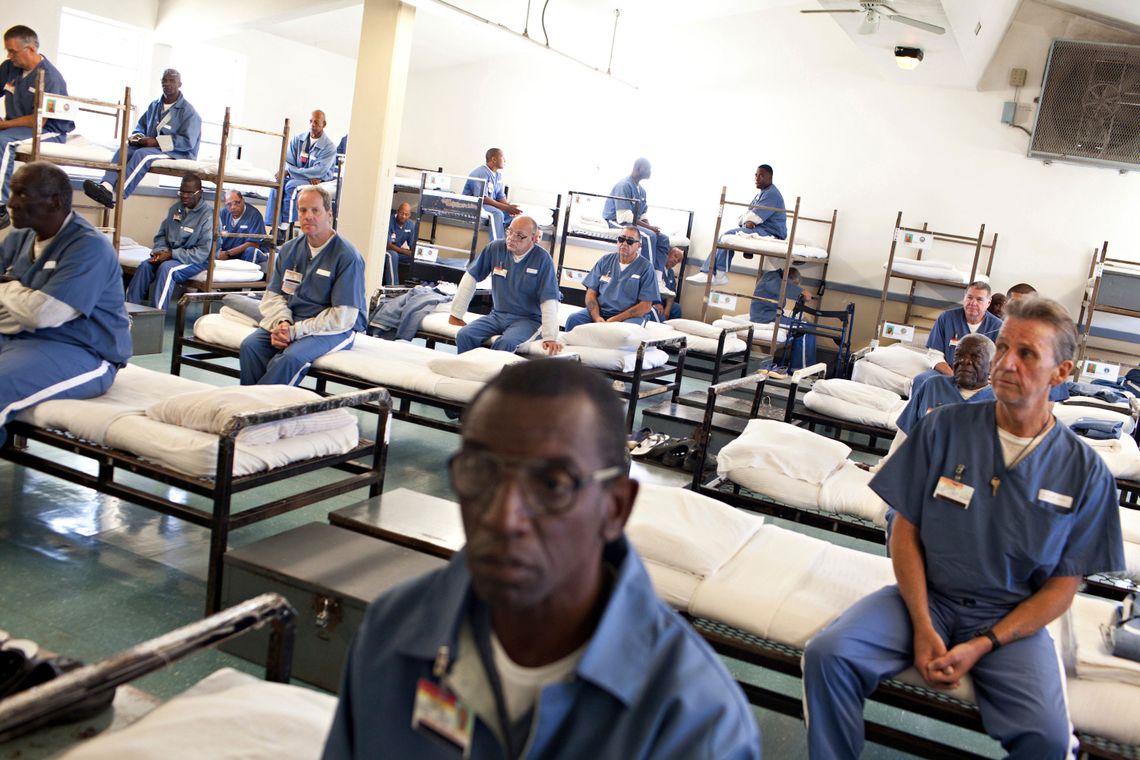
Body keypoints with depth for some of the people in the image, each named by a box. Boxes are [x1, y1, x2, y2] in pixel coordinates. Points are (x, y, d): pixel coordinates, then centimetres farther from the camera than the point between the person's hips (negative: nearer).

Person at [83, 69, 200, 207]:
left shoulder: (188, 111, -5)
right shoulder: (154, 106, 16)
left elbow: (188, 142, -15)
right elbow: (141, 127, 24)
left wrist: (157, 142, -20)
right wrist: (137, 137, -2)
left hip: (178, 152, -7)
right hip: (152, 146, 7)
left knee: (142, 154, -33)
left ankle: (114, 197, -44)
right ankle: (106, 186, -43)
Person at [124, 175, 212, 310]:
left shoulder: (207, 216, -14)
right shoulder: (175, 208, 6)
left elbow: (203, 252, -18)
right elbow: (161, 235, 15)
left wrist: (171, 254, -21)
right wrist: (161, 251, -8)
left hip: (196, 260, -6)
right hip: (170, 255, 6)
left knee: (166, 268, -33)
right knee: (145, 266, -20)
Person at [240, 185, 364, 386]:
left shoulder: (347, 257, -11)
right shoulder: (289, 249, 10)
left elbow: (343, 317, -15)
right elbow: (273, 295, 11)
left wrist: (296, 331, -19)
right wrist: (282, 322, -12)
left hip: (334, 330, -6)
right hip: (290, 321, 6)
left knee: (290, 357, -33)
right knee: (250, 345, -22)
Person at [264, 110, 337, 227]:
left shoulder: (329, 147, -9)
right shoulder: (297, 139, 8)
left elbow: (319, 171, -18)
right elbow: (287, 162, 4)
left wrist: (289, 170, -20)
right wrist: (309, 176, -15)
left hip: (320, 181, -4)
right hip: (296, 178, 5)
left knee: (292, 186, -33)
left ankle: (286, 225, -30)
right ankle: (274, 226, -30)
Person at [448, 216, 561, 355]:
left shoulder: (542, 258, -11)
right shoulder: (495, 248, -1)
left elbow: (549, 299, -15)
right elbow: (471, 277, 6)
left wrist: (549, 337, -23)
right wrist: (456, 314, 5)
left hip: (527, 319, -4)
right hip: (497, 315, 4)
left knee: (505, 343, -34)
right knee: (464, 335, -22)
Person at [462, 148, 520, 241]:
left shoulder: (498, 174, 10)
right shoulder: (480, 173, -16)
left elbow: (501, 197, 10)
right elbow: (482, 199, -24)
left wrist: (509, 206, -14)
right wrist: (506, 208, -27)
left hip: (491, 206, 9)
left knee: (514, 215, -8)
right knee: (497, 214, -34)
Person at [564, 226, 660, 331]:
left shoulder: (645, 267, -1)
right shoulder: (605, 260, 11)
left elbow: (646, 306, -7)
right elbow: (591, 292, 8)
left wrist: (616, 320, -15)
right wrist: (596, 317, -11)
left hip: (629, 316, -3)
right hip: (600, 311, 4)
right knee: (573, 319, -23)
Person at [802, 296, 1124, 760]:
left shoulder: (1085, 472, -3)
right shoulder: (944, 427, -3)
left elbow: (1063, 586, 0)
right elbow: (905, 531, 0)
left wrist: (982, 645, -12)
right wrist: (923, 628, -11)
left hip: (1010, 617, 0)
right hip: (926, 597, 1)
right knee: (827, 656, -24)